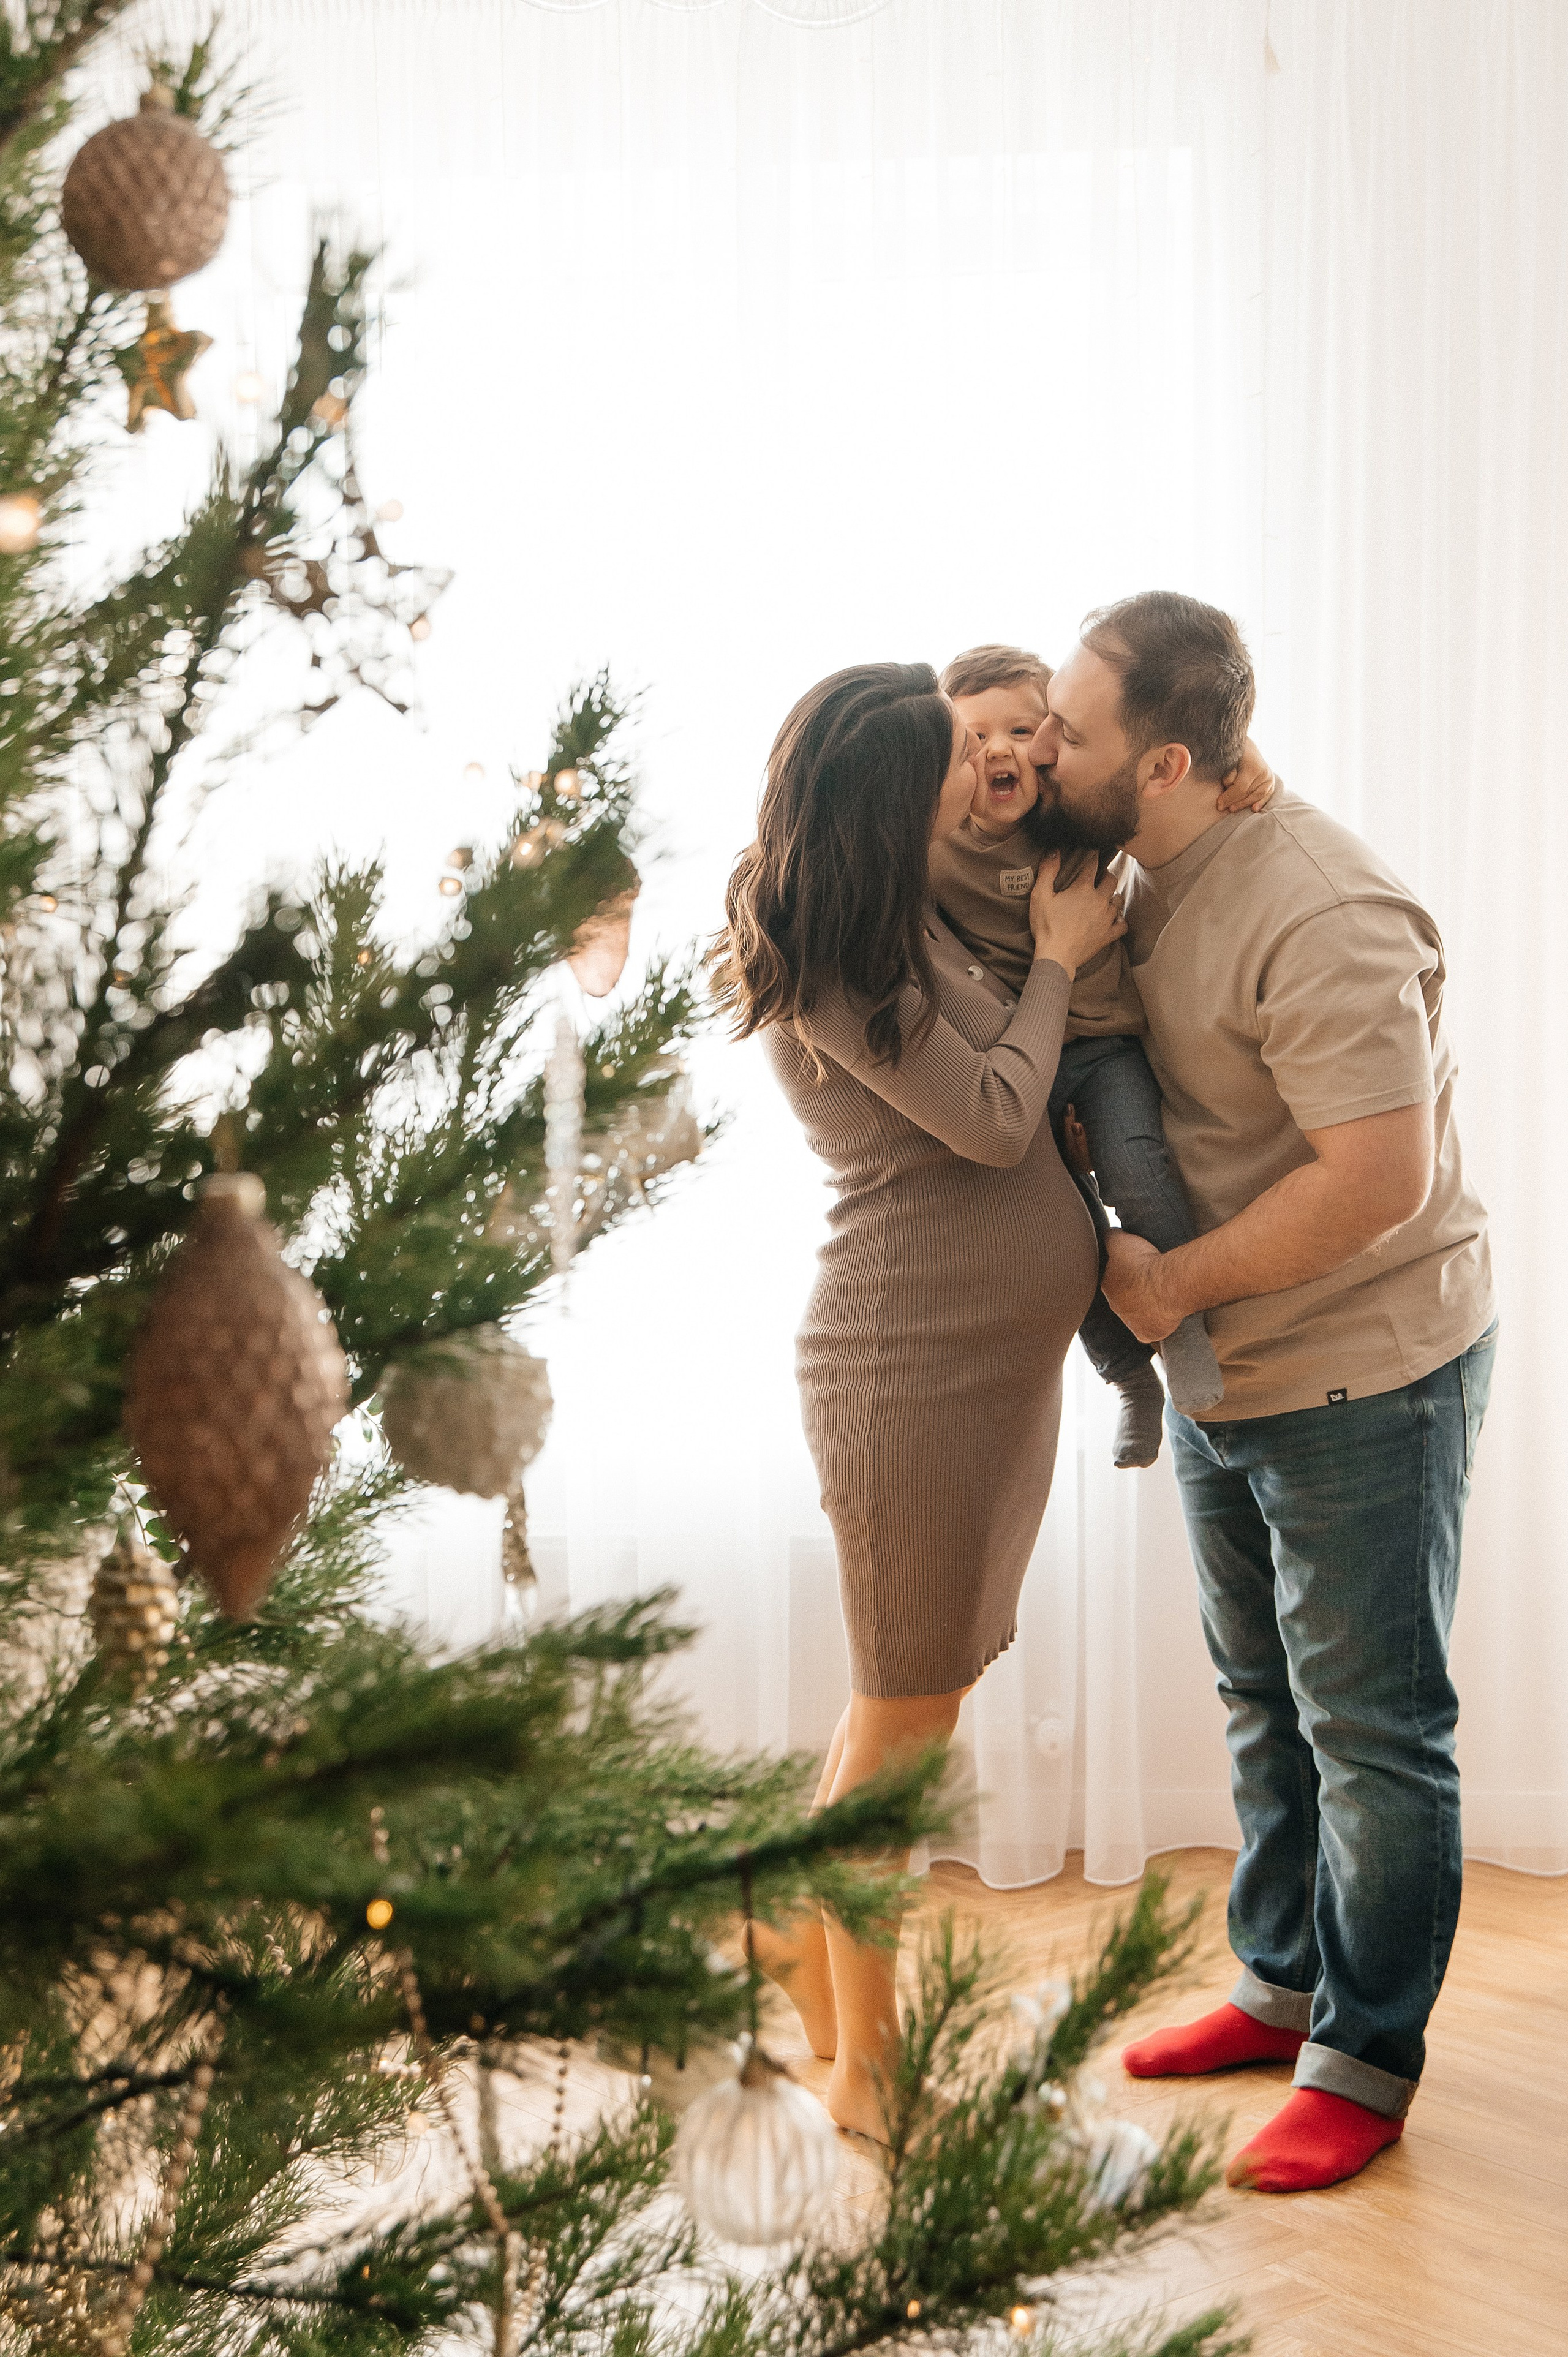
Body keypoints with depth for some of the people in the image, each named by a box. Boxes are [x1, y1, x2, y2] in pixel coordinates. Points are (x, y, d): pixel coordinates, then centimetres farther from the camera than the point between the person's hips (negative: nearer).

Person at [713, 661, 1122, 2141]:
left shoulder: (898, 907, 9)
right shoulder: (828, 958, -19)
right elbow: (992, 1120, -15)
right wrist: (1054, 960, -4)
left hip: (1005, 1352, 9)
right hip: (913, 1361, -9)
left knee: (932, 1686, 20)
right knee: (907, 1713, 3)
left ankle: (802, 1921, 39)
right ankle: (865, 2065, 18)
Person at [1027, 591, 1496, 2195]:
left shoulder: (1316, 918, -28)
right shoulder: (1139, 881, 1)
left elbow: (1379, 1178, -30)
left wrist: (1172, 1283, -21)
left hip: (1366, 1373, -9)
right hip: (1224, 1379, 9)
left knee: (1370, 1727, 3)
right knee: (1264, 1703, 20)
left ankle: (1367, 2061, 17)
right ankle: (1283, 1986, 37)